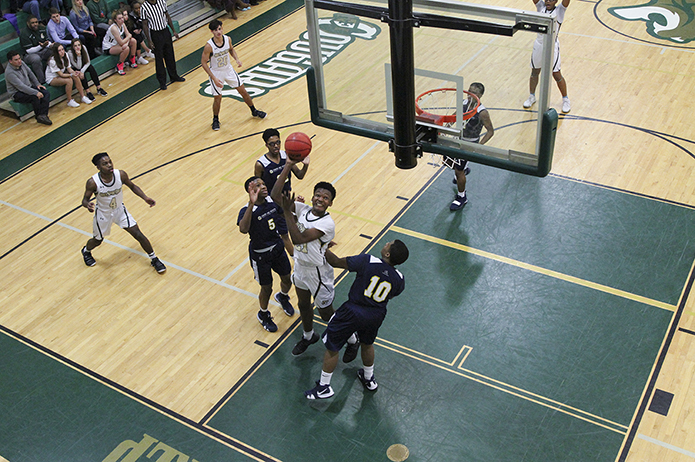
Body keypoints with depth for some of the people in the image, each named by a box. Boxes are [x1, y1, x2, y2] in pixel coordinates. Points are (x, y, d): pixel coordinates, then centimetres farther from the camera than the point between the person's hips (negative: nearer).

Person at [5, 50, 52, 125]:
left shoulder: (21, 64, -2)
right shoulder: (9, 72, -26)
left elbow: (30, 73, 15)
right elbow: (21, 86, -32)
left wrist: (37, 84, 8)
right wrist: (36, 92, -36)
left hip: (29, 87, 8)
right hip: (17, 93, -8)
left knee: (46, 93, -14)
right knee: (35, 97, -34)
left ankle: (43, 115, -27)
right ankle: (38, 116, -16)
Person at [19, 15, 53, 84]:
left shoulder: (42, 28, 5)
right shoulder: (24, 34, -15)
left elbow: (48, 40, 10)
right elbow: (28, 51, -19)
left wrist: (51, 45, -17)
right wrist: (41, 46, -34)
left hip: (43, 51, 6)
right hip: (30, 54, -6)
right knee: (36, 58, -41)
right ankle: (42, 81, -35)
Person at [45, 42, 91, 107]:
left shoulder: (65, 55, -9)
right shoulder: (52, 61, -28)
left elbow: (69, 68, -4)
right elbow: (61, 74, -25)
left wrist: (74, 72, -25)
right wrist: (71, 75, -34)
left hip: (62, 74, 7)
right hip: (52, 79, -7)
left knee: (76, 77, -19)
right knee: (69, 80, -32)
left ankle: (83, 97, -10)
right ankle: (70, 101, -19)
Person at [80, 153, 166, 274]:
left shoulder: (121, 175, -22)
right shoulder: (93, 182, -28)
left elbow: (132, 186, -2)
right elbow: (85, 199, -16)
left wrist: (145, 198, -14)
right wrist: (88, 205, -41)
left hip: (120, 210, 2)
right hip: (103, 214, -2)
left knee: (138, 235, -2)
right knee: (98, 241, 18)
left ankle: (154, 259, 17)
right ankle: (86, 251, 55)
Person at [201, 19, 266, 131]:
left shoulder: (227, 39, -13)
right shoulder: (209, 46, -27)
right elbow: (203, 63, -18)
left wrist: (236, 59, -9)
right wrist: (214, 78, -21)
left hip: (229, 69, 4)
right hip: (216, 73, -4)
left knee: (243, 91, 11)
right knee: (217, 98, 3)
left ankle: (254, 111, 31)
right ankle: (215, 119, 29)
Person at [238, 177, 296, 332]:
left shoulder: (272, 201, -10)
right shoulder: (247, 211, -29)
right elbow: (243, 229, -51)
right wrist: (252, 204, -59)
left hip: (278, 248, 6)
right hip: (260, 255, -5)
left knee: (287, 279, 21)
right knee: (266, 288, 11)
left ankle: (283, 297, 57)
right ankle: (263, 315, 41)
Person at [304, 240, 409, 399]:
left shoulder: (367, 261, -24)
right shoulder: (399, 280, -10)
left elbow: (336, 262, -16)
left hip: (353, 312, -5)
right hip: (376, 316, 5)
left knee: (332, 348, 14)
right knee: (367, 345, 33)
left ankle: (324, 387, 26)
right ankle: (369, 379, 53)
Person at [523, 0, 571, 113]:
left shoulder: (559, 10, -7)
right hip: (539, 45, 4)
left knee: (557, 75, 3)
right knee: (534, 72, 14)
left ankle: (565, 100, 19)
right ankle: (532, 97, 34)